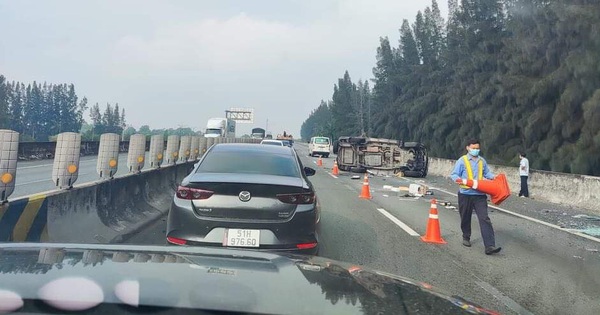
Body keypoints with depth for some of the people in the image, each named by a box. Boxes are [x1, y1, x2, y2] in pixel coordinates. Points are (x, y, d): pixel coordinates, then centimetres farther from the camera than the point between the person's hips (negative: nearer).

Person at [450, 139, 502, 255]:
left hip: (480, 194, 2)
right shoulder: (462, 160, -1)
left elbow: (487, 173, 18)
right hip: (465, 194, -2)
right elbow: (454, 174, -2)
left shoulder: (482, 161, 11)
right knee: (465, 218, 13)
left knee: (484, 219, -9)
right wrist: (458, 179, -24)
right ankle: (466, 238, 38)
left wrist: (493, 177, -2)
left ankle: (489, 246, -15)